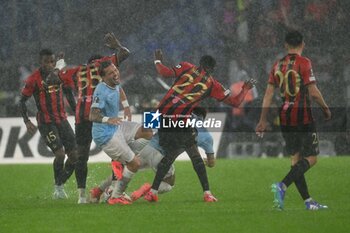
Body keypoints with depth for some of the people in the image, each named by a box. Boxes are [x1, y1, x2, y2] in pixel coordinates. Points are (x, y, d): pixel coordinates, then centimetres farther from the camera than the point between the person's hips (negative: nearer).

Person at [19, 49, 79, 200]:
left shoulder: (60, 75, 3)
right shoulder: (34, 79, -11)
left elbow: (68, 93, 19)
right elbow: (22, 101, -5)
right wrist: (27, 121, -15)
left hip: (62, 119, 5)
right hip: (45, 123, -5)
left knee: (74, 155, 0)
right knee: (60, 153, -19)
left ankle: (61, 183, 21)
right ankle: (58, 188, 1)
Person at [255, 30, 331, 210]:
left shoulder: (278, 65, 8)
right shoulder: (303, 63, -9)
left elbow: (268, 93, 8)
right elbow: (313, 92, -13)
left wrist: (263, 120, 11)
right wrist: (325, 108, 3)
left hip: (284, 116, 7)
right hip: (303, 117, -6)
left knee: (296, 158, 11)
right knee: (311, 158, -3)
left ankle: (307, 201, 10)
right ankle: (282, 186, -23)